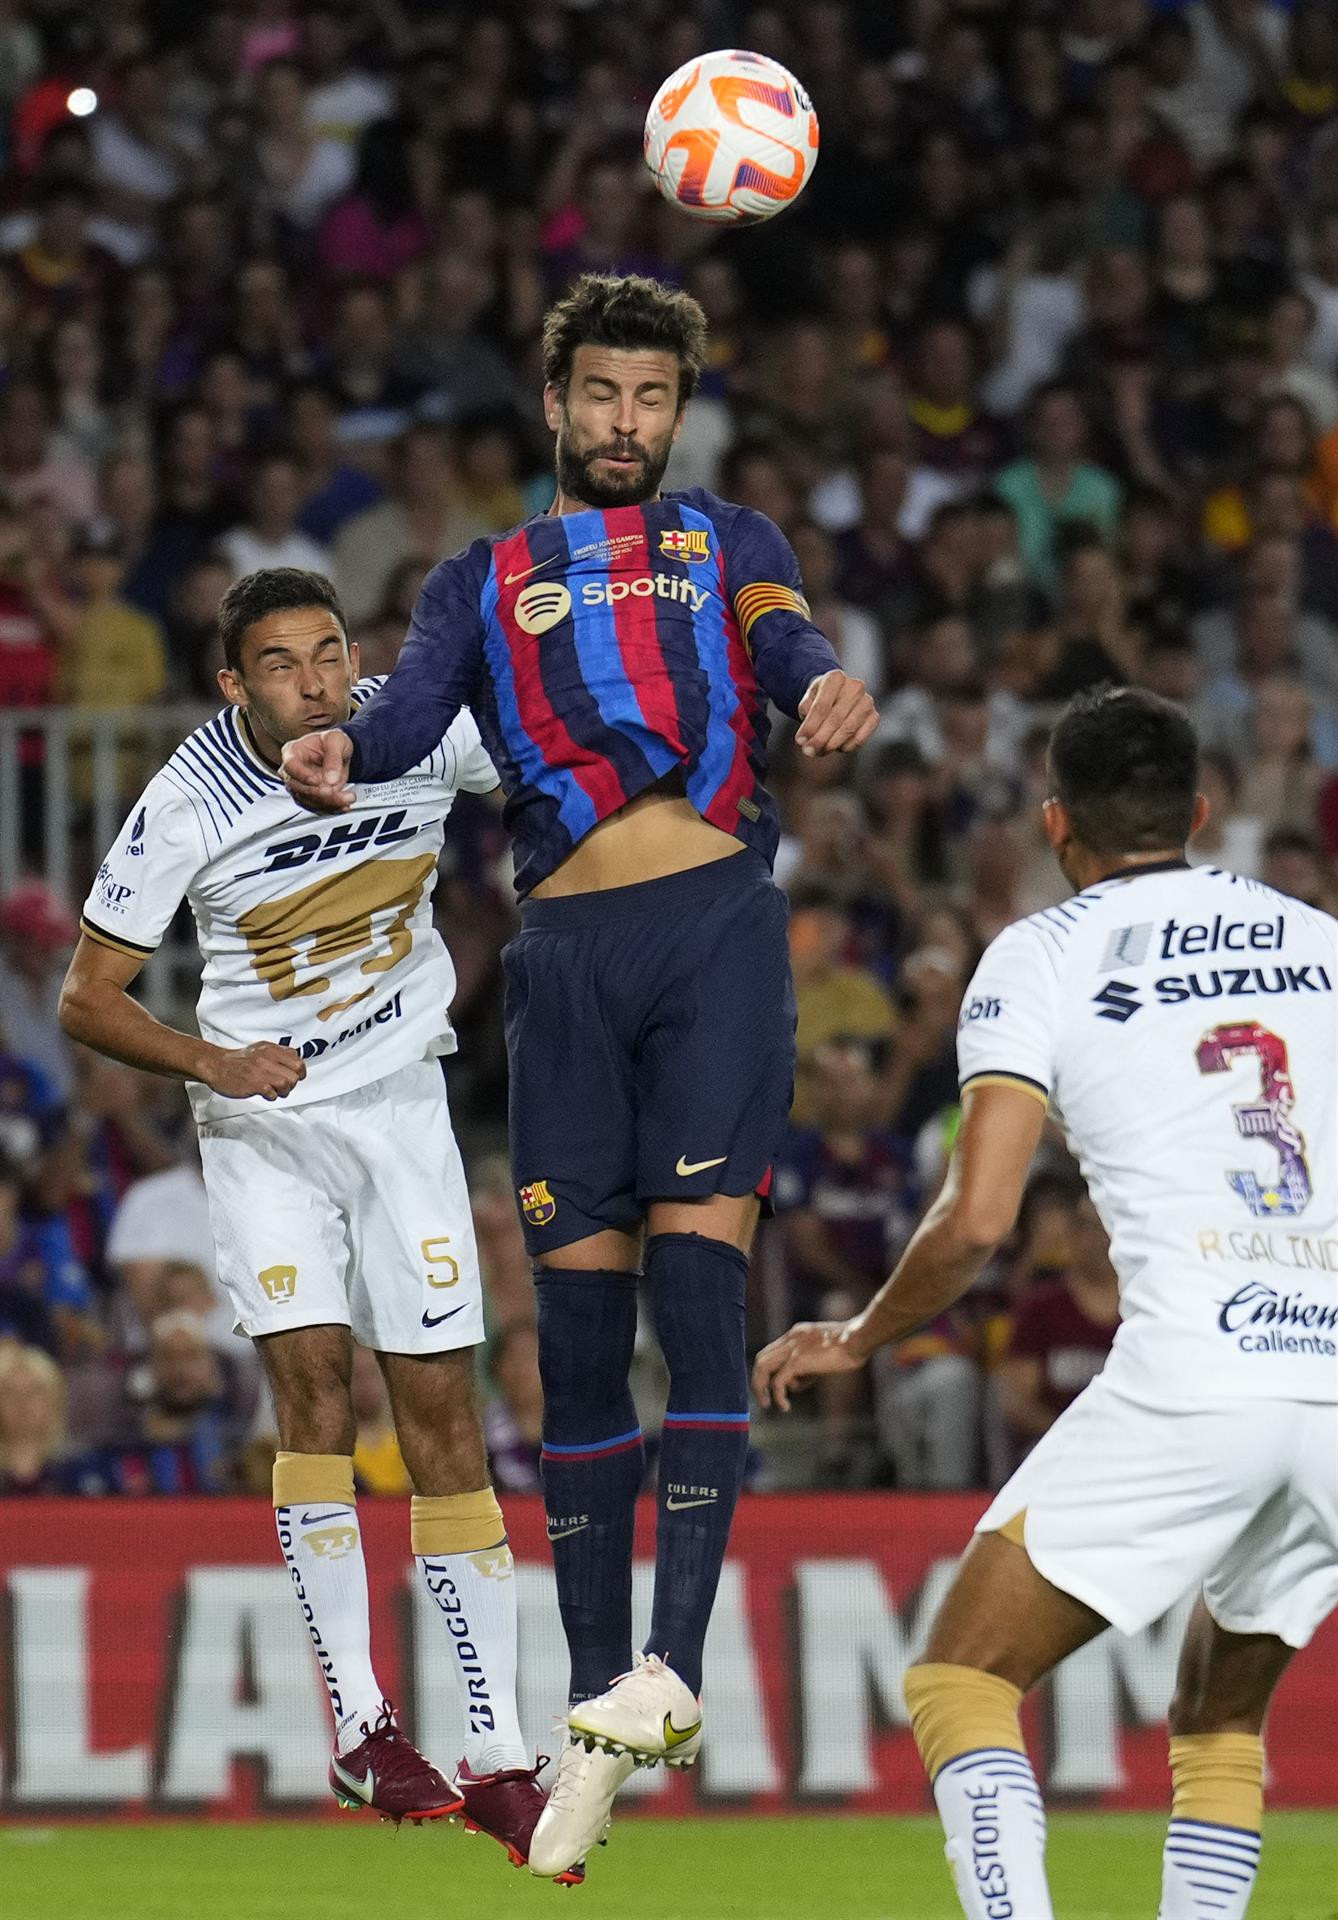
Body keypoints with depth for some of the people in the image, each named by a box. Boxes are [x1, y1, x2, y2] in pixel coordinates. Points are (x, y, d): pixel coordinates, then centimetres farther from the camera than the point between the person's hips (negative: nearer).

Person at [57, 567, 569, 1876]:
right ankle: (358, 1724, -11)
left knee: (441, 1403, -1)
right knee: (310, 1376, -18)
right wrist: (209, 1062, -26)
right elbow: (87, 996, -10)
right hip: (261, 1118, -2)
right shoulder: (186, 807, -18)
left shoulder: (428, 735, -13)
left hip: (402, 1105, 2)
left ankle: (496, 1753, 1)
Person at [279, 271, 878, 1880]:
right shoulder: (485, 580, 20)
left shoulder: (728, 541, 19)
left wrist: (824, 689, -27)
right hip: (567, 948, 2)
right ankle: (596, 1719, 4)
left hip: (718, 919, -2)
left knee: (697, 1273, -15)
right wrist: (341, 753, -23)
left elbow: (784, 643, -2)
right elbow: (417, 699, 1)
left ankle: (674, 1658, -20)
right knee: (578, 1325, 0)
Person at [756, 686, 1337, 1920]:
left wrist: (854, 1341, 13)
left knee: (963, 1684, 5)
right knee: (1223, 1716, 23)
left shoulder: (1042, 956, 5)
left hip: (1189, 1380, -5)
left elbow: (978, 1219, -3)